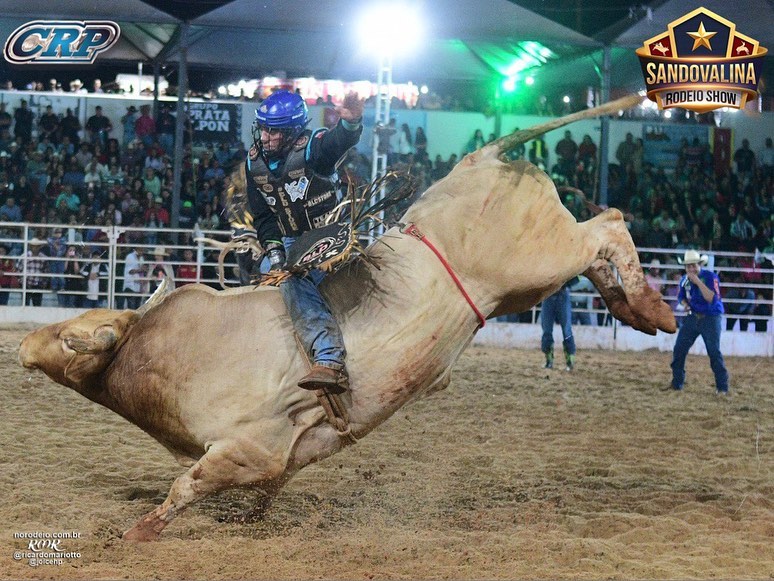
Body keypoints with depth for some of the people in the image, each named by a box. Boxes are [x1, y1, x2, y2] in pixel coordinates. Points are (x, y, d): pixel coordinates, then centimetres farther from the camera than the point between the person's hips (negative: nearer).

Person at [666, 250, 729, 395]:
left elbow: (712, 298, -28)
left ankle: (722, 387, -1)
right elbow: (681, 296, 20)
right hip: (692, 317, 6)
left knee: (714, 353, -8)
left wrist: (698, 282, -30)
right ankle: (676, 383, 17)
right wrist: (685, 304, -3)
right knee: (679, 349, 4)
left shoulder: (710, 277, -16)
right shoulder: (685, 280, 3)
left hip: (710, 319, -6)